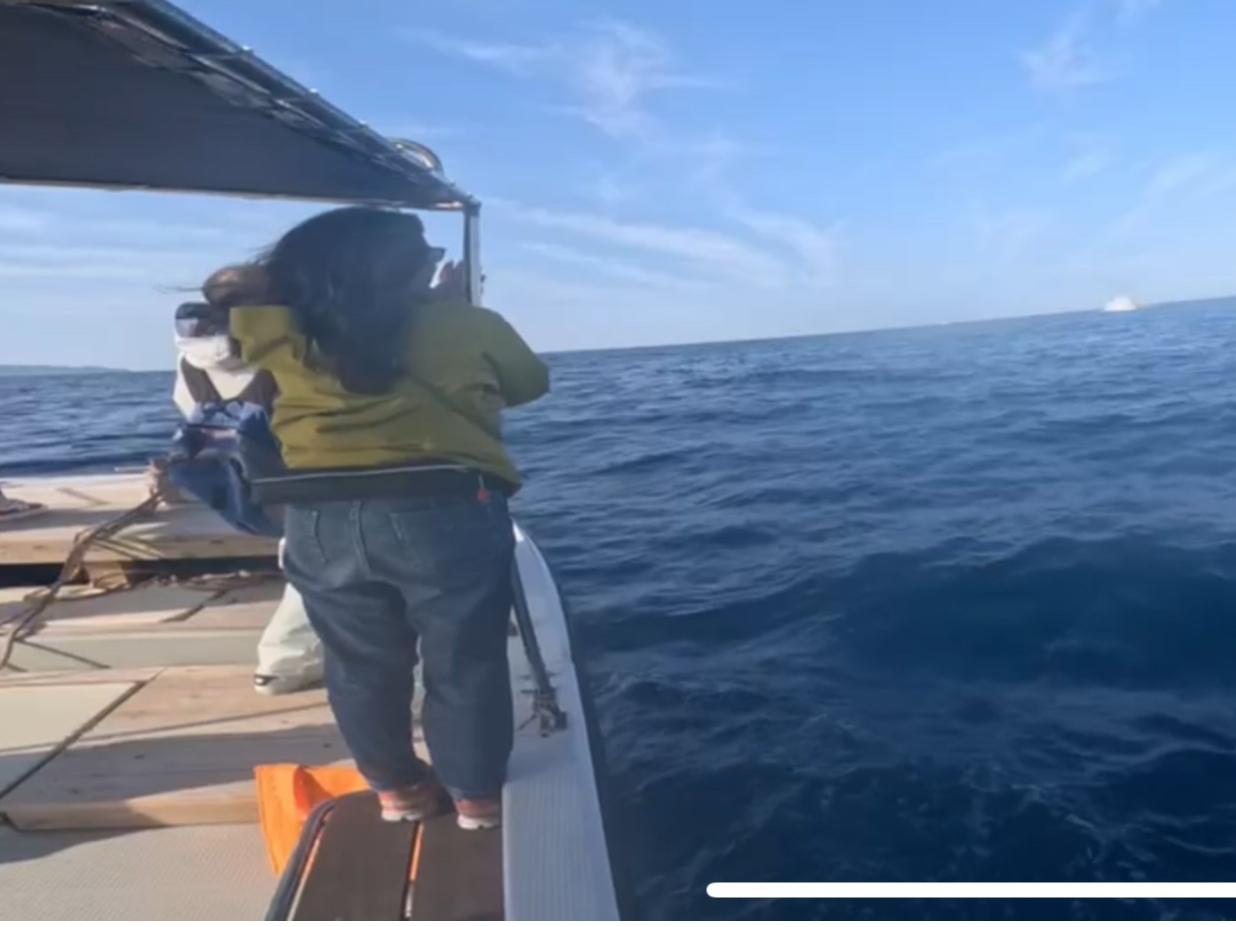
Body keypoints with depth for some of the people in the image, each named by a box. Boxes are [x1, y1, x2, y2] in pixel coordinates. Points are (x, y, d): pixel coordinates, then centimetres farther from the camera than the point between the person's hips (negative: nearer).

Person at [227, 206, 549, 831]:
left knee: (360, 666, 20)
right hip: (445, 512, -3)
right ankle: (477, 796, 28)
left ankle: (397, 789, 36)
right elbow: (531, 383, 17)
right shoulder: (466, 324, 0)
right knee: (466, 665, 13)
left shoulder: (284, 336, 6)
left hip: (320, 518, 3)